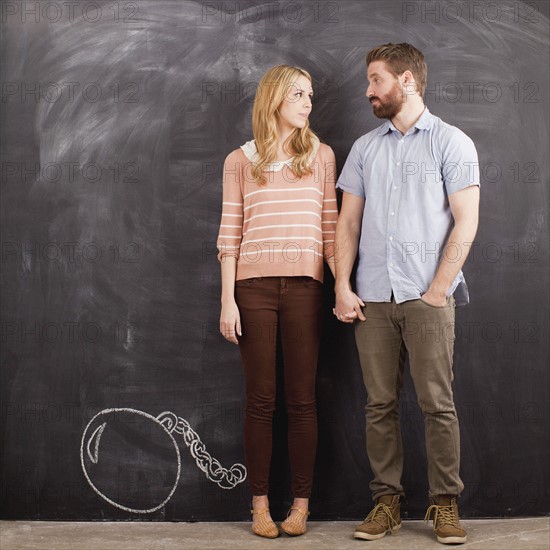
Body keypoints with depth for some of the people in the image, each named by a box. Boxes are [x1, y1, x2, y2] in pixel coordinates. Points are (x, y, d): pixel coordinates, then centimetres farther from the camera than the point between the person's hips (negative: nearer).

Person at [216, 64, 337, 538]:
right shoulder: (240, 161, 7)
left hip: (304, 287, 1)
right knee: (260, 400, 3)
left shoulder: (321, 155, 10)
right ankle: (260, 504, 14)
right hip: (254, 287, 0)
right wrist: (227, 301, -2)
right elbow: (230, 235, 4)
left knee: (302, 400, 2)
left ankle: (301, 504, 13)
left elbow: (330, 228, 7)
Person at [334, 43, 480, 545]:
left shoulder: (452, 143, 3)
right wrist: (342, 287, 2)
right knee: (380, 404, 5)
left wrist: (437, 291, -10)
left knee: (437, 404, -3)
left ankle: (445, 503, 9)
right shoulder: (365, 148, 16)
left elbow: (466, 223, -3)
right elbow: (348, 222, 14)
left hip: (428, 297, -4)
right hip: (372, 297, 4)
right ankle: (387, 500, 14)